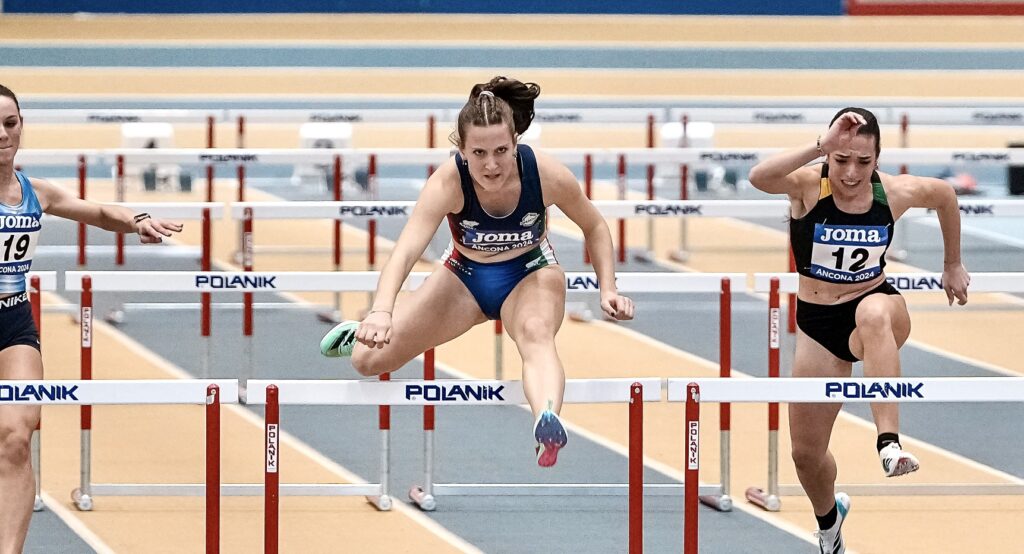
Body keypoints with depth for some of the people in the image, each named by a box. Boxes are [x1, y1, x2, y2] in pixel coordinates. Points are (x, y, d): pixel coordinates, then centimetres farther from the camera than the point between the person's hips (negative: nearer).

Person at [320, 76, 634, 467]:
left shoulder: (547, 175, -28)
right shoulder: (448, 182, -32)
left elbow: (594, 227, -6)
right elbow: (406, 250, -44)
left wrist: (608, 289, -15)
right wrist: (382, 313, -60)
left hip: (530, 273, -2)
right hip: (465, 274, 2)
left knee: (535, 333, -38)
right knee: (369, 359, 1)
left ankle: (548, 429, -67)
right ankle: (360, 332, 41)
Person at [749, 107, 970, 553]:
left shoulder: (895, 192, -13)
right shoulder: (808, 185, -18)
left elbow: (945, 194, 11)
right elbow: (759, 177, -42)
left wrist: (953, 265, 19)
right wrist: (821, 146, -51)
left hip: (875, 304, -1)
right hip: (817, 323, 1)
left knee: (875, 315, -42)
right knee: (806, 453, 10)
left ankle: (889, 442, -52)